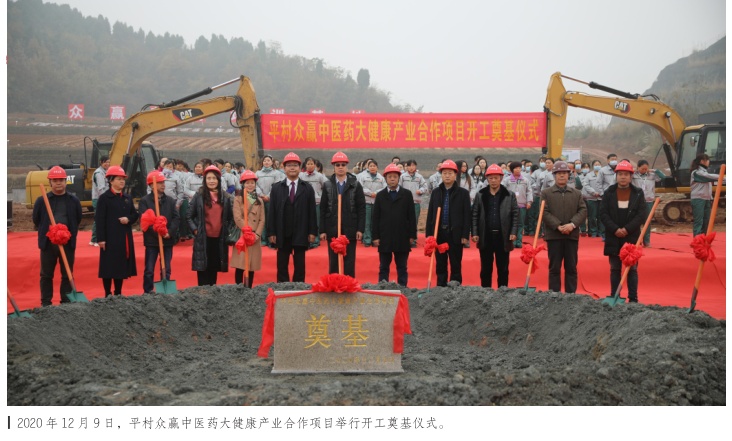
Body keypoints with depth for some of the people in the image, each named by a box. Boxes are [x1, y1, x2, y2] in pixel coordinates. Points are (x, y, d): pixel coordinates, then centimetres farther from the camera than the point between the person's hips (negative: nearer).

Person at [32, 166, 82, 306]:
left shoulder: (73, 200, 3)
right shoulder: (41, 200, 0)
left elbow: (78, 220, 11)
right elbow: (36, 221, 9)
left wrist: (70, 234, 4)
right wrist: (46, 232, 5)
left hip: (68, 243, 1)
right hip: (48, 243, 0)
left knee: (67, 275, 7)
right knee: (46, 275, 7)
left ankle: (66, 303, 15)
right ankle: (45, 304, 16)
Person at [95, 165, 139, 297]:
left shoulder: (127, 198, 13)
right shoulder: (104, 198, -5)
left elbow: (135, 214, 16)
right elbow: (99, 219, -10)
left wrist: (128, 219, -7)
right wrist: (101, 239, -15)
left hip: (125, 238, 6)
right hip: (110, 238, -6)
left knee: (122, 266, 10)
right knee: (109, 267, -1)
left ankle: (118, 294, 19)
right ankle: (108, 295, 7)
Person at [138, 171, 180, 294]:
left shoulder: (170, 200, 9)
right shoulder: (144, 201, -1)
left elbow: (176, 218, 3)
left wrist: (170, 232, -12)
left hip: (168, 239, 3)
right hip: (151, 240, -3)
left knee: (167, 269, 8)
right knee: (149, 270, 1)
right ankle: (148, 293, 11)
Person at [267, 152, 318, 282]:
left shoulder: (307, 188, 6)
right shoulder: (276, 188, 7)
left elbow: (312, 211, 3)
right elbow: (271, 211, 3)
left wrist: (312, 232, -4)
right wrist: (271, 232, -3)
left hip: (301, 233, 0)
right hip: (282, 233, 1)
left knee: (300, 265, 5)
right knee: (282, 265, 6)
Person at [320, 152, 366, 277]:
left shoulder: (355, 185, 3)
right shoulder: (327, 185, 6)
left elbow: (361, 208, 0)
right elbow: (323, 209, 4)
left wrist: (360, 229, -7)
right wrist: (322, 230, -1)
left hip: (350, 230, -1)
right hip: (332, 230, 1)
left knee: (349, 262, 3)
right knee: (333, 261, 6)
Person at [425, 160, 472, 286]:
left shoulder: (463, 193, 0)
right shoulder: (436, 192, 10)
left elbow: (467, 215, -3)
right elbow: (430, 214, 9)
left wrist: (465, 235, -9)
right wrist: (429, 233, 2)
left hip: (455, 234, -3)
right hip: (439, 234, 3)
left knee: (456, 265, 4)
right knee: (440, 265, 9)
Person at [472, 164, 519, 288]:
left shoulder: (510, 195, 3)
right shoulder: (480, 195, 5)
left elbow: (515, 215, 1)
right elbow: (475, 215, 5)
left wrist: (513, 232, -8)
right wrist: (475, 233, -4)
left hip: (503, 236, -1)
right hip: (485, 236, 1)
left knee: (503, 269, 7)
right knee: (486, 269, 7)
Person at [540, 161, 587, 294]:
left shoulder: (577, 193, 10)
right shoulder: (546, 193, 3)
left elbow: (583, 211, 1)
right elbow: (544, 212, -6)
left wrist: (572, 224, -15)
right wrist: (558, 226, -17)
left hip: (572, 235, 2)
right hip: (553, 235, -2)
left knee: (571, 268, 6)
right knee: (554, 268, 3)